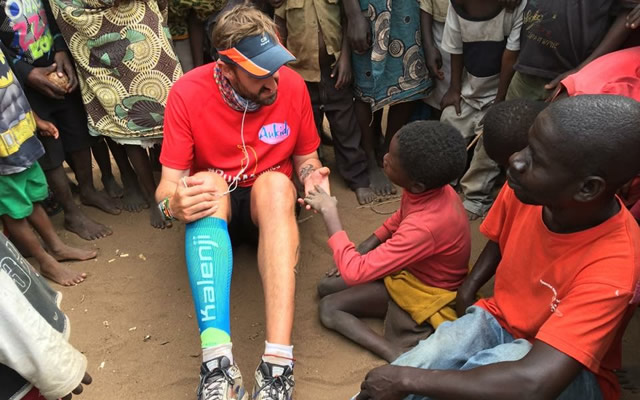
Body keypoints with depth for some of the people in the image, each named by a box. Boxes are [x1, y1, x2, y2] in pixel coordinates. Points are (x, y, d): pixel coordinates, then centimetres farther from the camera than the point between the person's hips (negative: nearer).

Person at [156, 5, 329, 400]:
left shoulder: (292, 85, -12)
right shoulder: (188, 93, -17)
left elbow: (306, 157, 1)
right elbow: (168, 184, -17)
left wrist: (311, 176, -23)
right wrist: (173, 202, -41)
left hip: (270, 201, 1)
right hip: (216, 205, 0)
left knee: (276, 182, -35)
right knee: (208, 186, -35)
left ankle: (278, 361, -44)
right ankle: (217, 359, -46)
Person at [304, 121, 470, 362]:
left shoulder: (426, 226, -40)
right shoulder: (430, 185, -16)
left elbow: (354, 272, -36)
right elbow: (399, 219, 9)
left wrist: (329, 212, -28)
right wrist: (361, 251, 2)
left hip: (426, 294, -8)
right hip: (410, 268, 9)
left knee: (329, 308, -12)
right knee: (326, 287, 5)